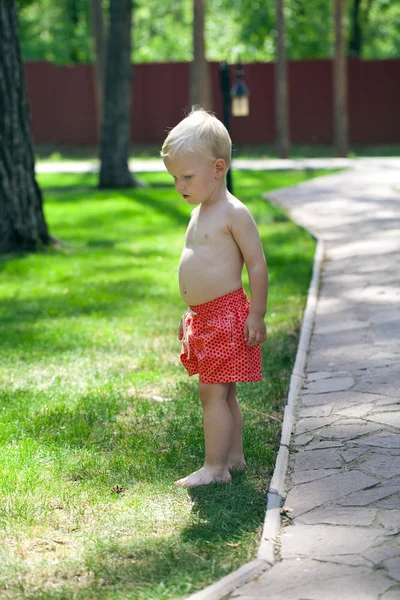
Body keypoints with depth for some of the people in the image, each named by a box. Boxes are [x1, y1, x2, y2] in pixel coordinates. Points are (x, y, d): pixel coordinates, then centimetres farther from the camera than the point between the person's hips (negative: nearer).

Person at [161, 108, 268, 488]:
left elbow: (257, 265, -14)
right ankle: (234, 457, 23)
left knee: (212, 391, -9)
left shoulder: (234, 214, -13)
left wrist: (257, 315, -16)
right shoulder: (200, 213, 14)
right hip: (202, 317, 9)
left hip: (227, 314, -9)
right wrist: (190, 313, 23)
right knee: (223, 392, 14)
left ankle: (214, 467, -5)